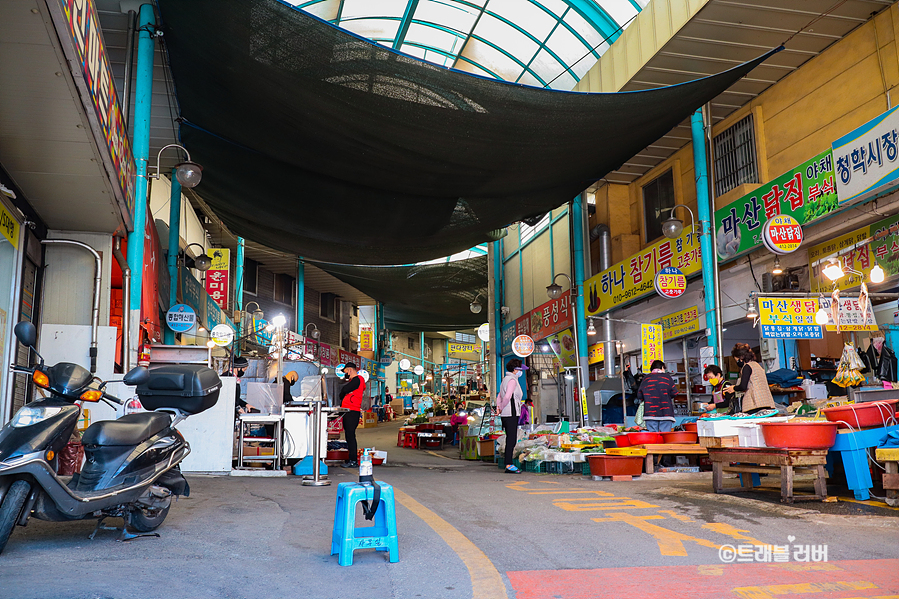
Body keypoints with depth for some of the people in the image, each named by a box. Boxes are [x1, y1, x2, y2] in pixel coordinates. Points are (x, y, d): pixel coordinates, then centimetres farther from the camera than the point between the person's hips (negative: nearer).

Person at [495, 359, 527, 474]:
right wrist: (502, 408, -9)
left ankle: (509, 464, 12)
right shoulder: (512, 380, -11)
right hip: (511, 413, -10)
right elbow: (507, 396, -23)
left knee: (510, 439, 11)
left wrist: (498, 407, 11)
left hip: (505, 414, 10)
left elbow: (499, 396, 24)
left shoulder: (506, 379, 19)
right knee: (511, 439, -9)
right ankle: (508, 465, -9)